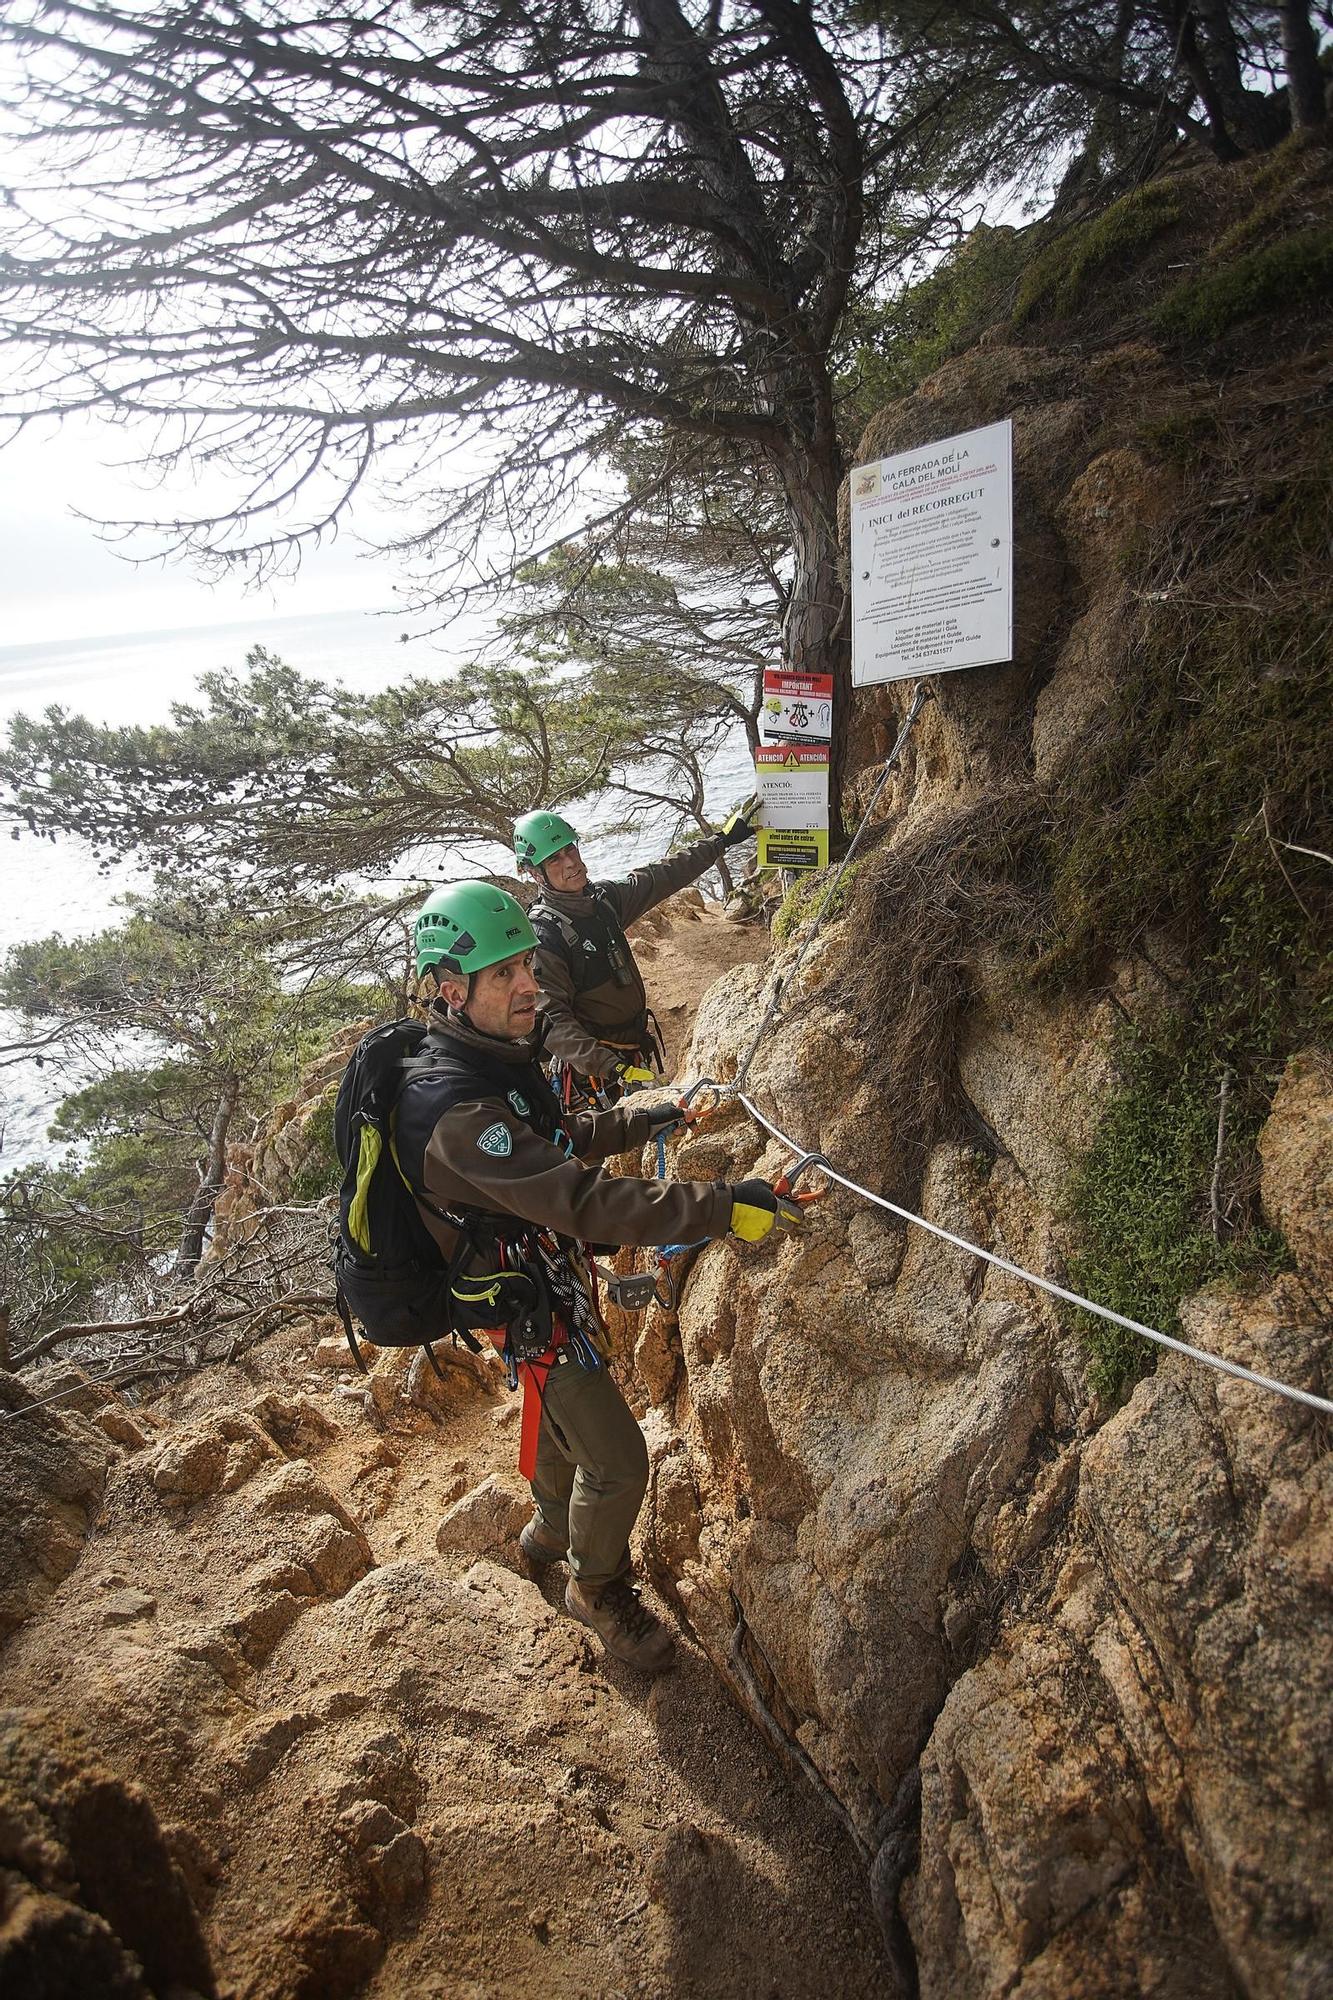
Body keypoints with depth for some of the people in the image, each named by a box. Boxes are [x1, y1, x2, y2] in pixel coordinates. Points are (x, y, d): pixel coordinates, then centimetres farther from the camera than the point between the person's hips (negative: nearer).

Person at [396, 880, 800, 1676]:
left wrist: (631, 1121, 9)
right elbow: (583, 1202, -43)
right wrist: (722, 1207, -46)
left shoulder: (499, 1056, -5)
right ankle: (598, 1588, 30)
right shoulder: (453, 1111, -37)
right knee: (617, 1461, 2)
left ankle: (554, 1528, 56)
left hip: (552, 1273, 9)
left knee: (566, 1414, 30)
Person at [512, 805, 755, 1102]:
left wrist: (724, 839, 20)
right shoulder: (542, 935, -22)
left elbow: (663, 877, 15)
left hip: (635, 1053, 7)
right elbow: (552, 1021, -27)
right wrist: (611, 1068, -37)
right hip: (591, 1067, -7)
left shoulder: (603, 897, 1)